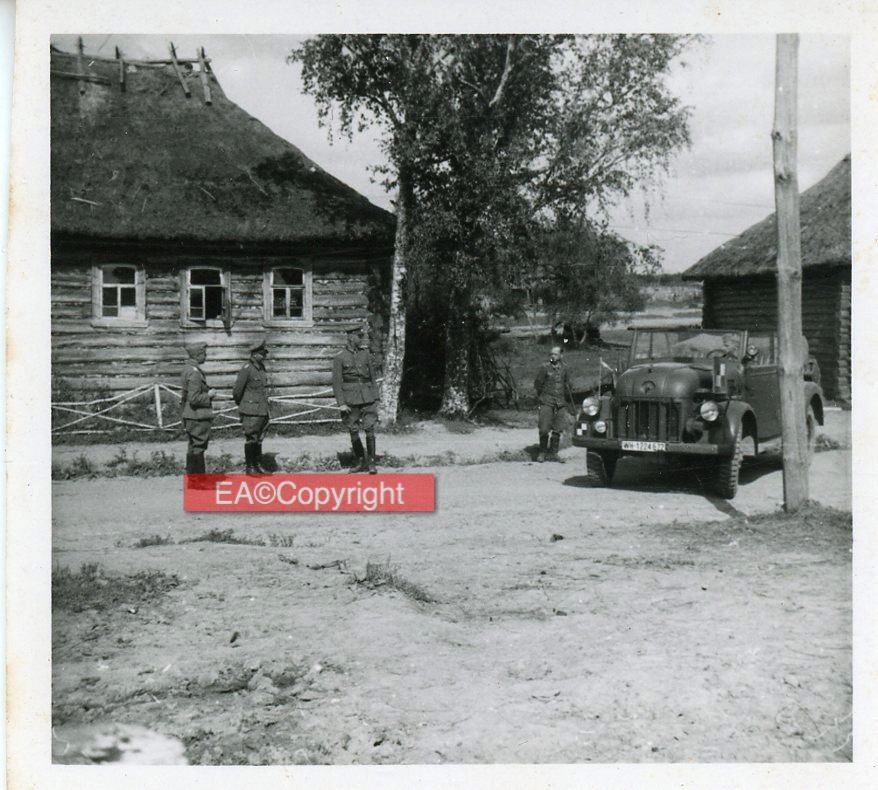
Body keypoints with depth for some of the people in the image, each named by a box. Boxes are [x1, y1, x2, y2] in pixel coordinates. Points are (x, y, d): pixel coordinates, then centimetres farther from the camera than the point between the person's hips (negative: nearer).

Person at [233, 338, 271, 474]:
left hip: (262, 411, 7)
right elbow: (237, 391, -10)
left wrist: (266, 409, 15)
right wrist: (241, 404, 3)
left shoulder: (262, 369, 13)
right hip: (251, 412, -7)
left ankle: (258, 465, 19)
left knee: (259, 440, 12)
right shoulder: (247, 369, -12)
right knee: (251, 440, -2)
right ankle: (249, 467, 5)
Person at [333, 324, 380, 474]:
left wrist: (376, 398, 10)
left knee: (370, 430, -7)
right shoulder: (340, 357, -2)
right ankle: (360, 461, 20)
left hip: (367, 397, 2)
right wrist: (341, 403, -9)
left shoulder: (366, 354, 9)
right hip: (350, 399, -2)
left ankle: (371, 463, -1)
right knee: (353, 432, 5)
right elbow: (336, 382, -3)